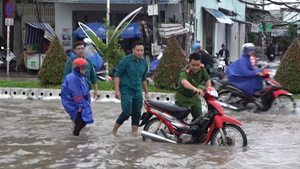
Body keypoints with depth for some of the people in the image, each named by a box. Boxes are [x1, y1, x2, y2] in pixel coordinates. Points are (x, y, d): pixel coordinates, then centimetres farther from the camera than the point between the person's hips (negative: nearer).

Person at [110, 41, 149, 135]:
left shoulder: (144, 63, 11)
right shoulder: (125, 60, -8)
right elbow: (117, 75, -8)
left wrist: (146, 93, 22)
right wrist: (117, 90, -16)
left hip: (138, 92, 6)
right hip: (126, 91, -6)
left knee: (137, 115, 4)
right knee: (127, 113, -12)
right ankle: (113, 131, 4)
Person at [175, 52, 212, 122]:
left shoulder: (202, 68, -10)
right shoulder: (184, 72, -32)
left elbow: (207, 79, 1)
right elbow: (184, 82, -54)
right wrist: (195, 88, -74)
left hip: (194, 97, 6)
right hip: (183, 98, -6)